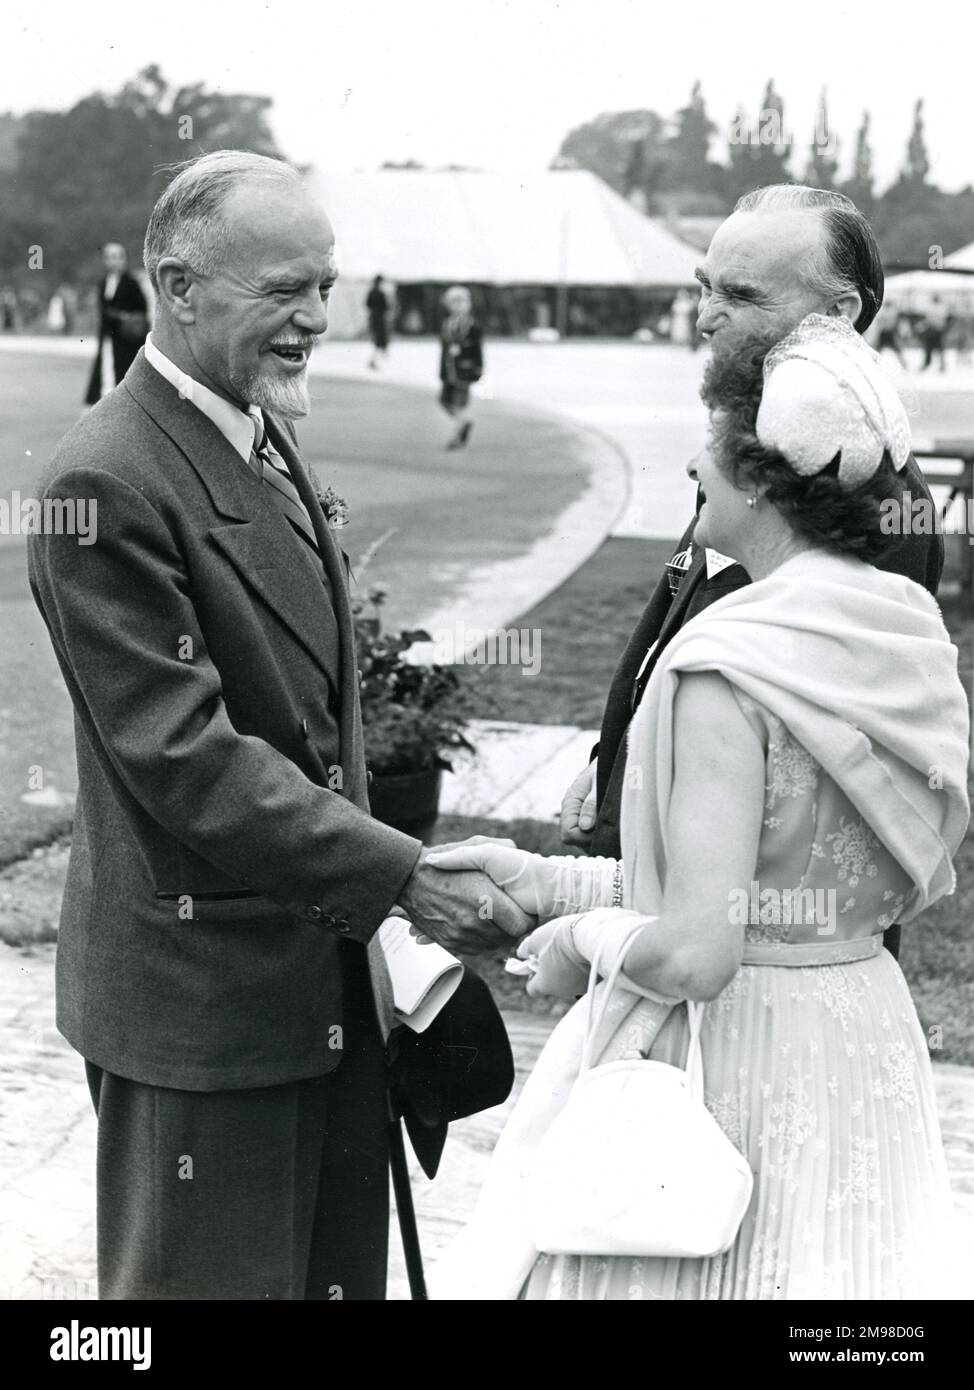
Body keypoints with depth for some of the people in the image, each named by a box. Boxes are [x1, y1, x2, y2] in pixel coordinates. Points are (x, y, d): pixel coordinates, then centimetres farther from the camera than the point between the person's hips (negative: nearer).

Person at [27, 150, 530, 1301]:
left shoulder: (264, 437, 11)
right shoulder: (107, 483, -19)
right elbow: (184, 756, -23)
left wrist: (374, 905, 15)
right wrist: (406, 879, -24)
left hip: (326, 976, 9)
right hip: (202, 998, -8)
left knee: (341, 1269, 18)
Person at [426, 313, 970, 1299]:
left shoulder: (730, 662, -22)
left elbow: (694, 950, -26)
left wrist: (582, 937, -6)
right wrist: (550, 879, 9)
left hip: (732, 1061, -7)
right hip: (868, 1042, 8)